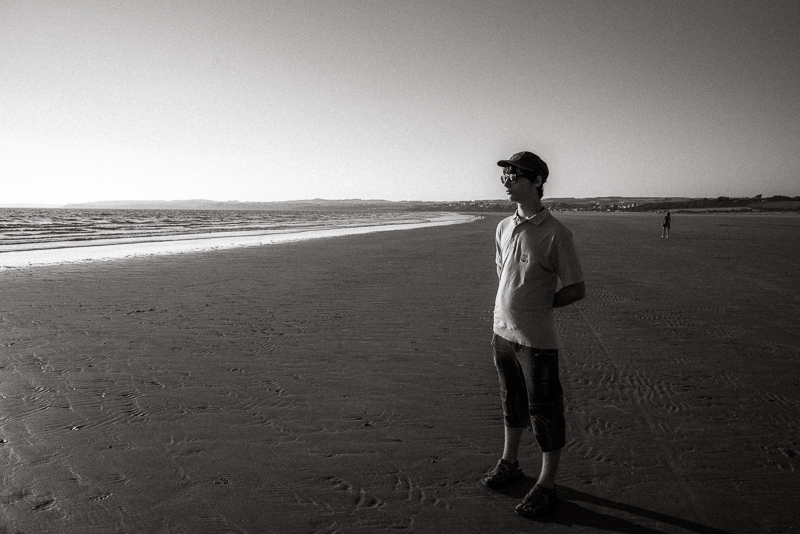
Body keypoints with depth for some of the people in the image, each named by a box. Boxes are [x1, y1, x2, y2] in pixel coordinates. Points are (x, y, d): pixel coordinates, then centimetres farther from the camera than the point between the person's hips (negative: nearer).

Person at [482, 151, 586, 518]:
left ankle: (546, 485, 23)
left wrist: (539, 306, -4)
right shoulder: (503, 227, 6)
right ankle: (509, 463, 40)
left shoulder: (555, 234, -14)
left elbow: (577, 290, -9)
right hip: (502, 332, 7)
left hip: (536, 339, -6)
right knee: (512, 402, 22)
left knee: (544, 412, 7)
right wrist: (504, 310, 10)